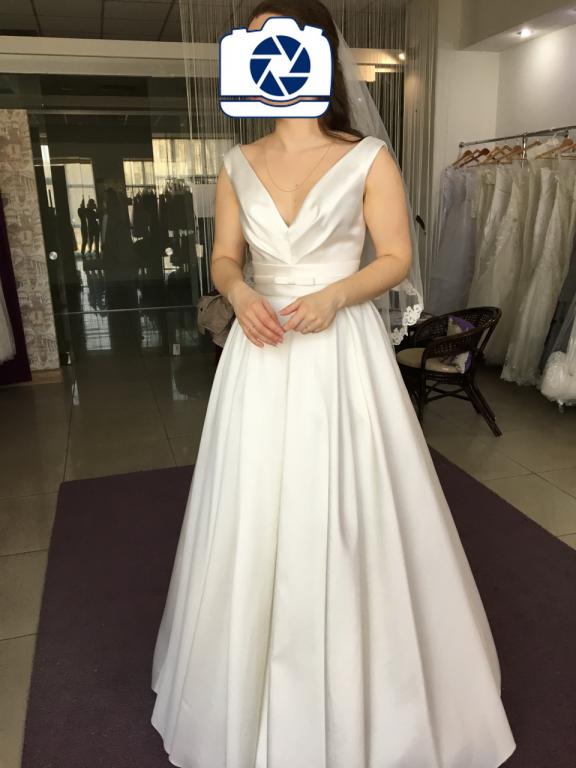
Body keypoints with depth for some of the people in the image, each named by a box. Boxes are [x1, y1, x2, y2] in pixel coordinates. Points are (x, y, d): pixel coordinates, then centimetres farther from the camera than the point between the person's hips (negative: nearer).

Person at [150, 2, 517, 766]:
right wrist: (240, 294, -12)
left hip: (344, 355, -3)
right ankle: (258, 699, 36)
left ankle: (359, 705, 32)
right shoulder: (238, 164, 8)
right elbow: (224, 258, 10)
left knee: (346, 518, 4)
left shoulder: (368, 158, -1)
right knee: (256, 521, 10)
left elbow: (398, 258, -1)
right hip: (262, 357, 4)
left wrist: (333, 297, -17)